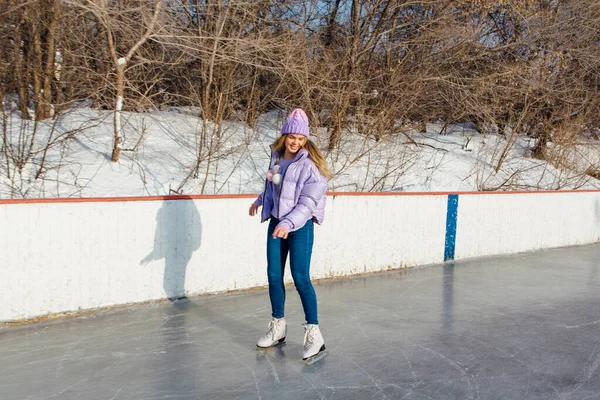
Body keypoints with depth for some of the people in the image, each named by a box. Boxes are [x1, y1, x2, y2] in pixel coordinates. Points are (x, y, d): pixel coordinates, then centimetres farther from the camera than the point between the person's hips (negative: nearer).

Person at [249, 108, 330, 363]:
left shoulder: (309, 164, -14)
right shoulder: (277, 156, 6)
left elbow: (308, 203, -20)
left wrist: (289, 223, -31)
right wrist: (260, 200, 37)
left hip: (300, 226, -6)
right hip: (276, 222, 7)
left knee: (300, 278, -10)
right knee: (274, 276, 8)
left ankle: (314, 334, 0)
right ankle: (278, 327, 24)